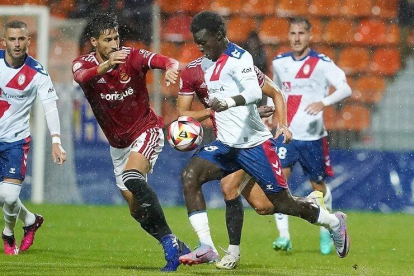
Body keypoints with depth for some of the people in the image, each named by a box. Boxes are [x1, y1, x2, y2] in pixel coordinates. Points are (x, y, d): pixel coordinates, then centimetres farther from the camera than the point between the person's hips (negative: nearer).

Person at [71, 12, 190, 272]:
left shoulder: (132, 57, -16)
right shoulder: (83, 64, -11)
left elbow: (164, 60, -32)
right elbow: (82, 76, -36)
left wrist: (171, 68, -57)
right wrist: (104, 67, -57)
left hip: (146, 131, -5)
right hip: (118, 143, 5)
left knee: (131, 176, -32)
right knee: (137, 209, 6)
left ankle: (169, 240, -27)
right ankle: (177, 249, 22)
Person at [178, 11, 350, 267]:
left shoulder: (238, 59, -16)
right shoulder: (207, 64, 10)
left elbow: (255, 92, -35)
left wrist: (230, 102, -51)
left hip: (255, 143, -7)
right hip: (225, 144, 7)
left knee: (282, 203, 2)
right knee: (189, 176, -17)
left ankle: (335, 222, 29)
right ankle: (206, 248, -20)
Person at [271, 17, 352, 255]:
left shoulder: (322, 63, -7)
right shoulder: (280, 63, 7)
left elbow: (345, 89, -17)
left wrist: (323, 102, -33)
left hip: (313, 136, -3)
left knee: (319, 185, 8)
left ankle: (326, 232, 30)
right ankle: (284, 236, -16)